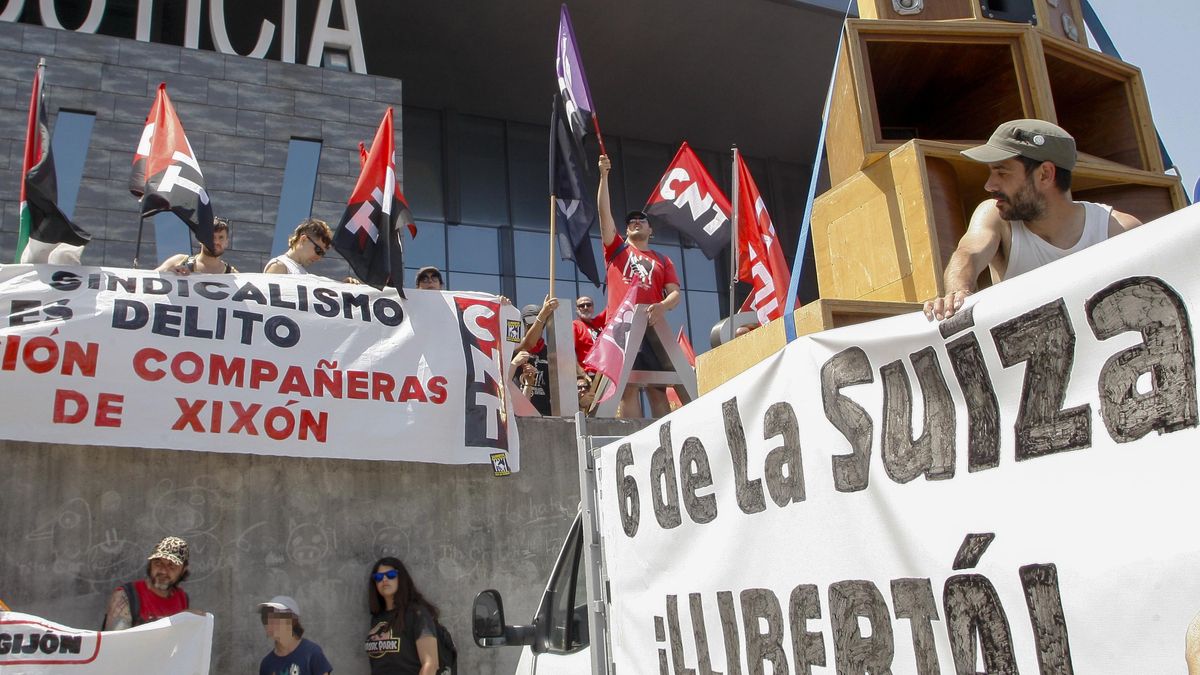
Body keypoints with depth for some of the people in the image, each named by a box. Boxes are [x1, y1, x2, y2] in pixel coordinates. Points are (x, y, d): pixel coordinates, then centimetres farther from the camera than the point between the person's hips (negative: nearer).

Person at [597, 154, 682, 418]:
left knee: (657, 390, -2)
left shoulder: (663, 261, 22)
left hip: (652, 327, 1)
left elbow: (676, 293, 10)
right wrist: (604, 175, 4)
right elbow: (604, 212, 11)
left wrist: (663, 306, -13)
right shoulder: (617, 249, 20)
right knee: (627, 387, -10)